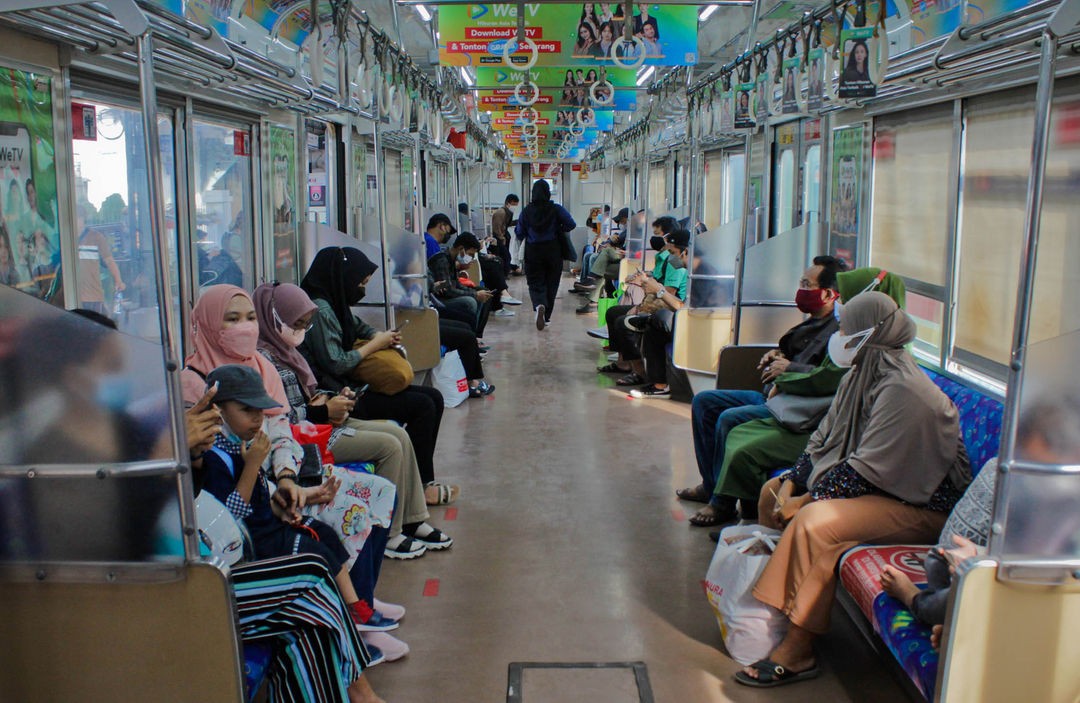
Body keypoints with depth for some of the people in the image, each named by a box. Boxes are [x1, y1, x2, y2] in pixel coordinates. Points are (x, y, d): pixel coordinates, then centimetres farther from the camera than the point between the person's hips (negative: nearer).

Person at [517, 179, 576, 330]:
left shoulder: (526, 211, -4)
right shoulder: (556, 209, -7)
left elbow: (520, 232, 1)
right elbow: (571, 224, -11)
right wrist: (557, 230, 4)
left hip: (533, 252, 0)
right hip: (553, 251, 0)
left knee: (535, 283, 4)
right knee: (551, 284, 11)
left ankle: (539, 305, -27)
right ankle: (546, 317, 16)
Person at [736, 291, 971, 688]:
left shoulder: (903, 390, -25)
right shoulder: (861, 376, 5)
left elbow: (868, 470, -27)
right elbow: (823, 439, 9)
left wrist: (804, 501, -21)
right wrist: (791, 485, -5)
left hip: (918, 505, -11)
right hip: (870, 485, 11)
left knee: (813, 522, -32)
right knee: (772, 491, 8)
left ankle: (797, 651, -20)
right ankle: (770, 607, 14)